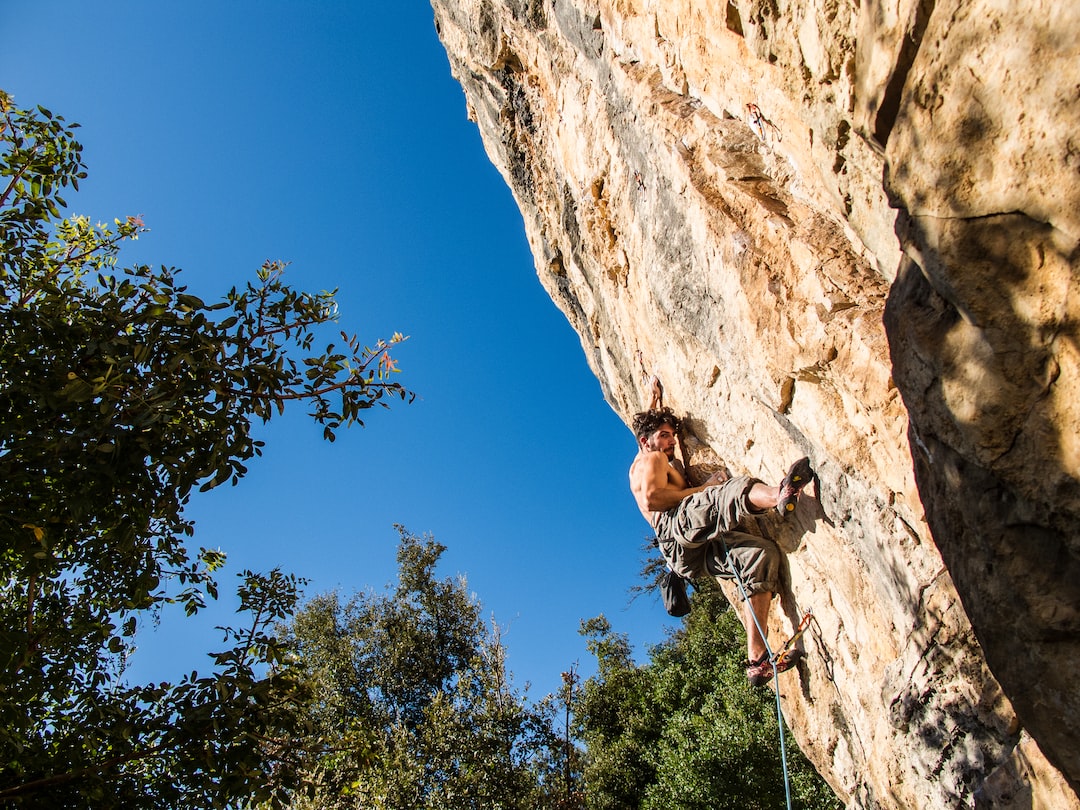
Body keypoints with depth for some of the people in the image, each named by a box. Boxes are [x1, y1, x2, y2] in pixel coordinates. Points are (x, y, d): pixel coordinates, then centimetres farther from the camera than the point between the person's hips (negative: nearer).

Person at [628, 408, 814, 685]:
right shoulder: (651, 460, 16)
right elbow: (652, 498, -5)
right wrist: (701, 490, -1)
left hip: (696, 554, 8)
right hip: (677, 526, -8)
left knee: (763, 553, -9)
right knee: (736, 486, -29)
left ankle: (757, 660, -20)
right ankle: (781, 495, -68)